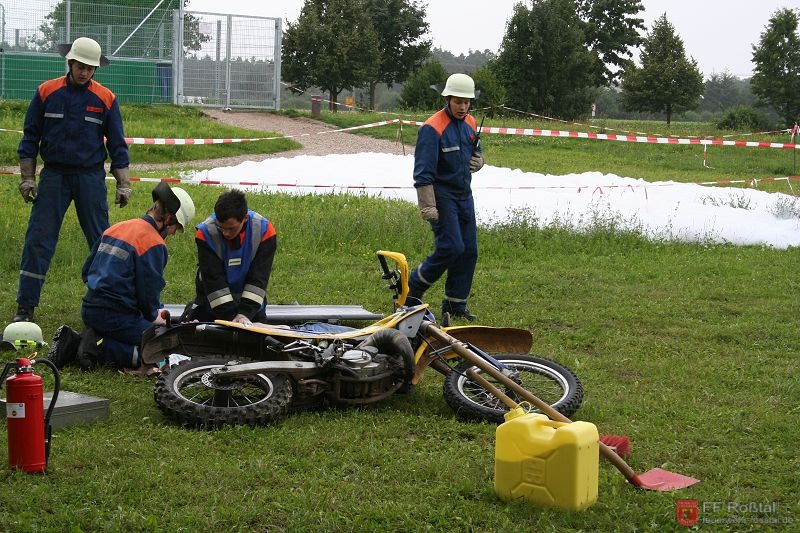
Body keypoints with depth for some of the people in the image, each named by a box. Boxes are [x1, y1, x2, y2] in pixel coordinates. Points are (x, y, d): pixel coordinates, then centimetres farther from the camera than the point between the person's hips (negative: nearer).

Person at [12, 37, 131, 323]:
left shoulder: (105, 99, 1)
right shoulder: (46, 92, 0)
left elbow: (117, 144, 6)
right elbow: (30, 137, 6)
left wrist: (123, 184, 2)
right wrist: (27, 178, 1)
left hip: (91, 178, 0)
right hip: (53, 176, 0)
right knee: (38, 240, -3)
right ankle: (25, 307, 2)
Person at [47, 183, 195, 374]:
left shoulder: (115, 229, 13)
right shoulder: (154, 244, -12)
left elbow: (86, 271, 18)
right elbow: (149, 291, -11)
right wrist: (153, 317, 8)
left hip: (89, 311, 9)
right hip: (117, 318, -9)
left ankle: (74, 342, 6)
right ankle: (103, 349, -15)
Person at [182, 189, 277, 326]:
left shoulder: (264, 231, -21)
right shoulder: (205, 233, -23)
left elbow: (258, 278, -21)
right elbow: (213, 280, -24)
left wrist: (245, 313, -30)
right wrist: (230, 317, -30)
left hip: (250, 302, 1)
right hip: (211, 299, -1)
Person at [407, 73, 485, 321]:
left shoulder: (470, 123, 9)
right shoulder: (433, 128, -16)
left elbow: (477, 152, 26)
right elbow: (423, 172, -19)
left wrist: (478, 161, 1)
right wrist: (428, 206, -22)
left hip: (464, 194, 8)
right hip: (441, 195, -8)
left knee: (469, 250, 6)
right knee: (451, 247, -15)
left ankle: (456, 303, 15)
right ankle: (413, 288, 4)